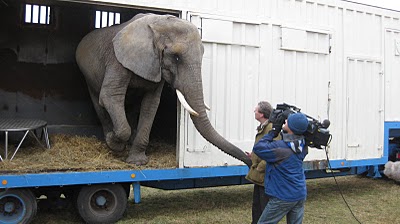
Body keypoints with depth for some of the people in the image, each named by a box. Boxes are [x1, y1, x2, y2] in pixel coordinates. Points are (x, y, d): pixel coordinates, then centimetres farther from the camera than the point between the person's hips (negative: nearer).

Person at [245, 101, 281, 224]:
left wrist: (260, 167, -20)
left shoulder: (272, 129, -19)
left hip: (266, 177, -10)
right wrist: (254, 156, 11)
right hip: (259, 177, 10)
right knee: (256, 208, 21)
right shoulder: (262, 128, 12)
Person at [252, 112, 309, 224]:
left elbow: (258, 148, -14)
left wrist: (273, 132, -8)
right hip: (301, 195, 7)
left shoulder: (280, 147, -23)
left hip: (283, 197, -7)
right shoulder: (302, 145, 1)